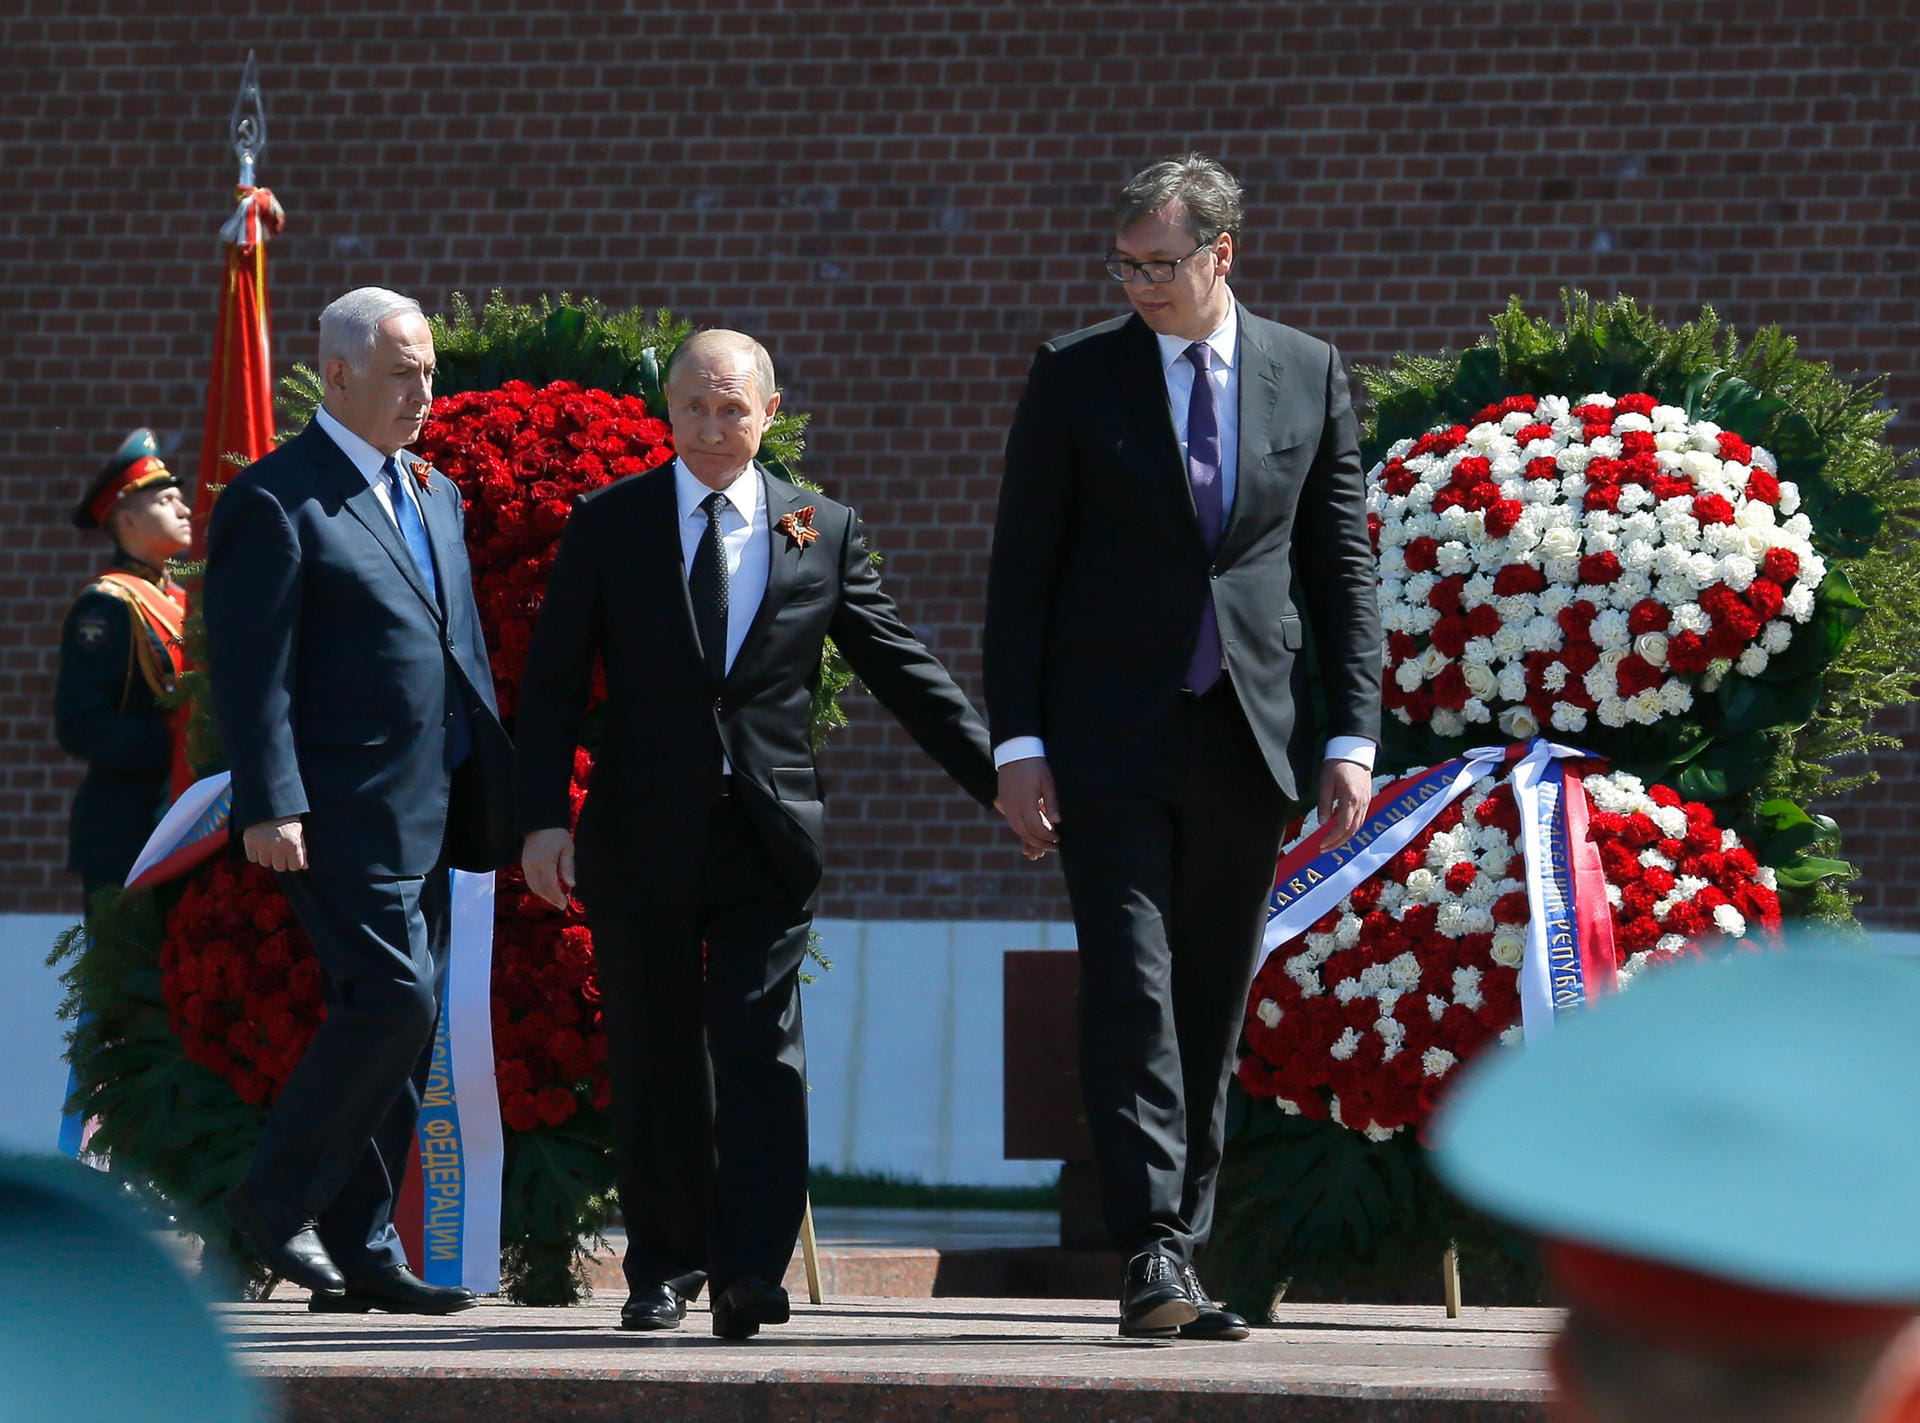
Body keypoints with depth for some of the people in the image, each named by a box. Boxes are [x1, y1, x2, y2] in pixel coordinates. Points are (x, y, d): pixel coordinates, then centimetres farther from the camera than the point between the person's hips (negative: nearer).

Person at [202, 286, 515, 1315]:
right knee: (392, 998, -17)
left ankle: (361, 1250, 11)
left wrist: (498, 789, 18)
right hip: (343, 814, -8)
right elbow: (251, 669, -12)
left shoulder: (434, 495, 19)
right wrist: (270, 805, -19)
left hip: (425, 817, 8)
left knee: (404, 1025, 7)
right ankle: (277, 1199, -5)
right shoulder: (276, 501, -7)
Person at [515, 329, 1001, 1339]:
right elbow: (553, 681, 5)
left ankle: (751, 1273, -14)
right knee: (656, 1058, 5)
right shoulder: (607, 525, 6)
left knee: (758, 1046, -10)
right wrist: (544, 818, -6)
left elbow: (901, 669, 13)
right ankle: (664, 1265, 16)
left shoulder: (821, 531, 8)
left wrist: (997, 779, 9)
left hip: (767, 832, 0)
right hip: (643, 831, 0)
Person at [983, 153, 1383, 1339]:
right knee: (1132, 989, -13)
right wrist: (1018, 742, -6)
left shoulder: (1310, 376, 7)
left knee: (1212, 1013, 6)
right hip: (1111, 740, -2)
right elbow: (1021, 568, 2)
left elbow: (1343, 566, 9)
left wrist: (1353, 737, 1)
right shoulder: (1076, 376, 2)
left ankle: (1180, 1257, 12)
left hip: (1247, 741, 2)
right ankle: (1151, 1258, -18)